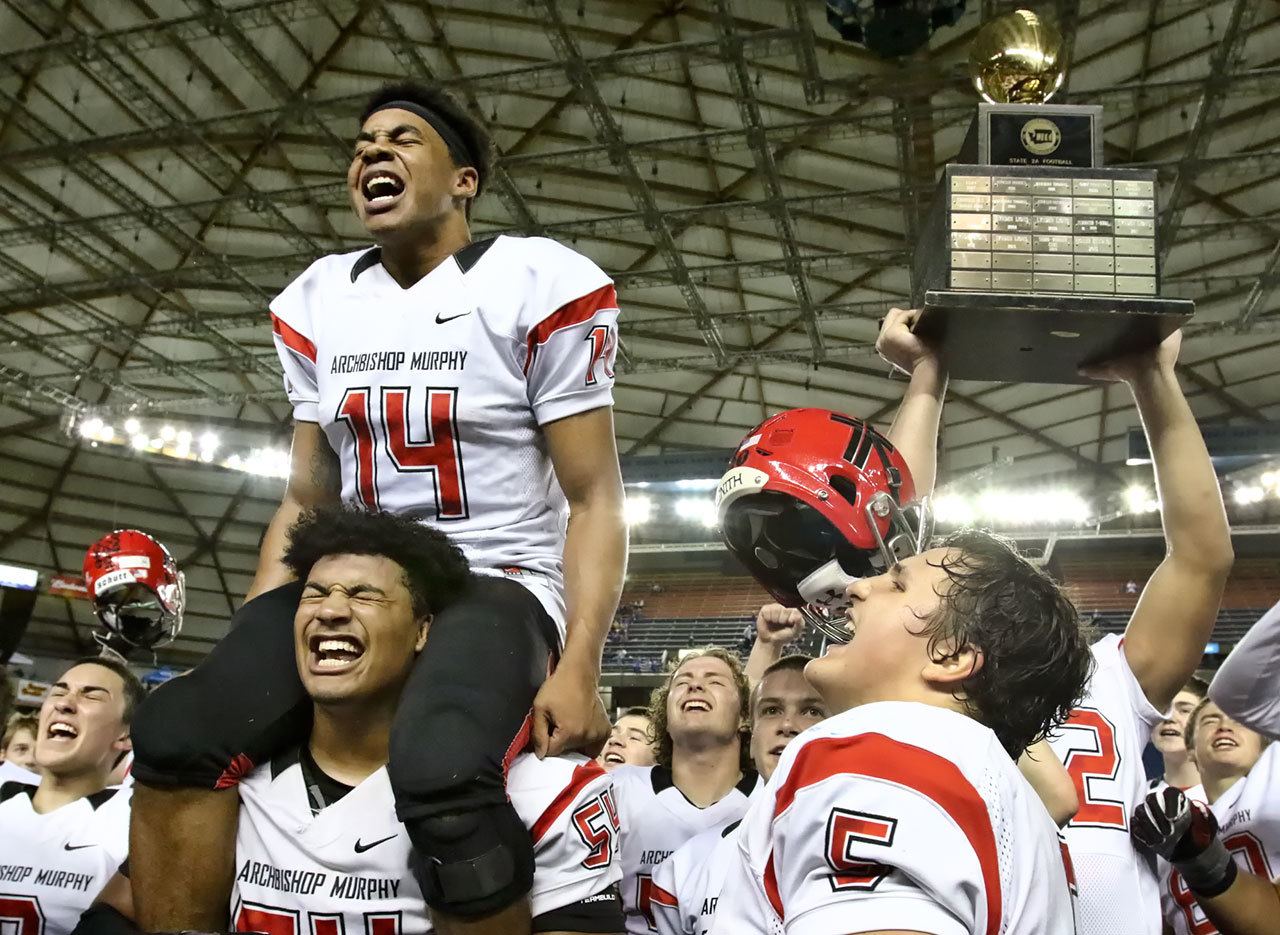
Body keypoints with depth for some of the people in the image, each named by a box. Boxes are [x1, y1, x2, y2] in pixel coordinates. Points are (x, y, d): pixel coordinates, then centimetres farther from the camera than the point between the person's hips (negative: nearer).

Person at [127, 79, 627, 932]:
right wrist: (247, 655, 7)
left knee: (442, 778, -35)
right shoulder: (318, 302, 12)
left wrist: (578, 667, -19)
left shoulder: (538, 288, -6)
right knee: (178, 738, -18)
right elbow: (306, 499, 16)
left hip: (502, 584, -5)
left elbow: (594, 500, -7)